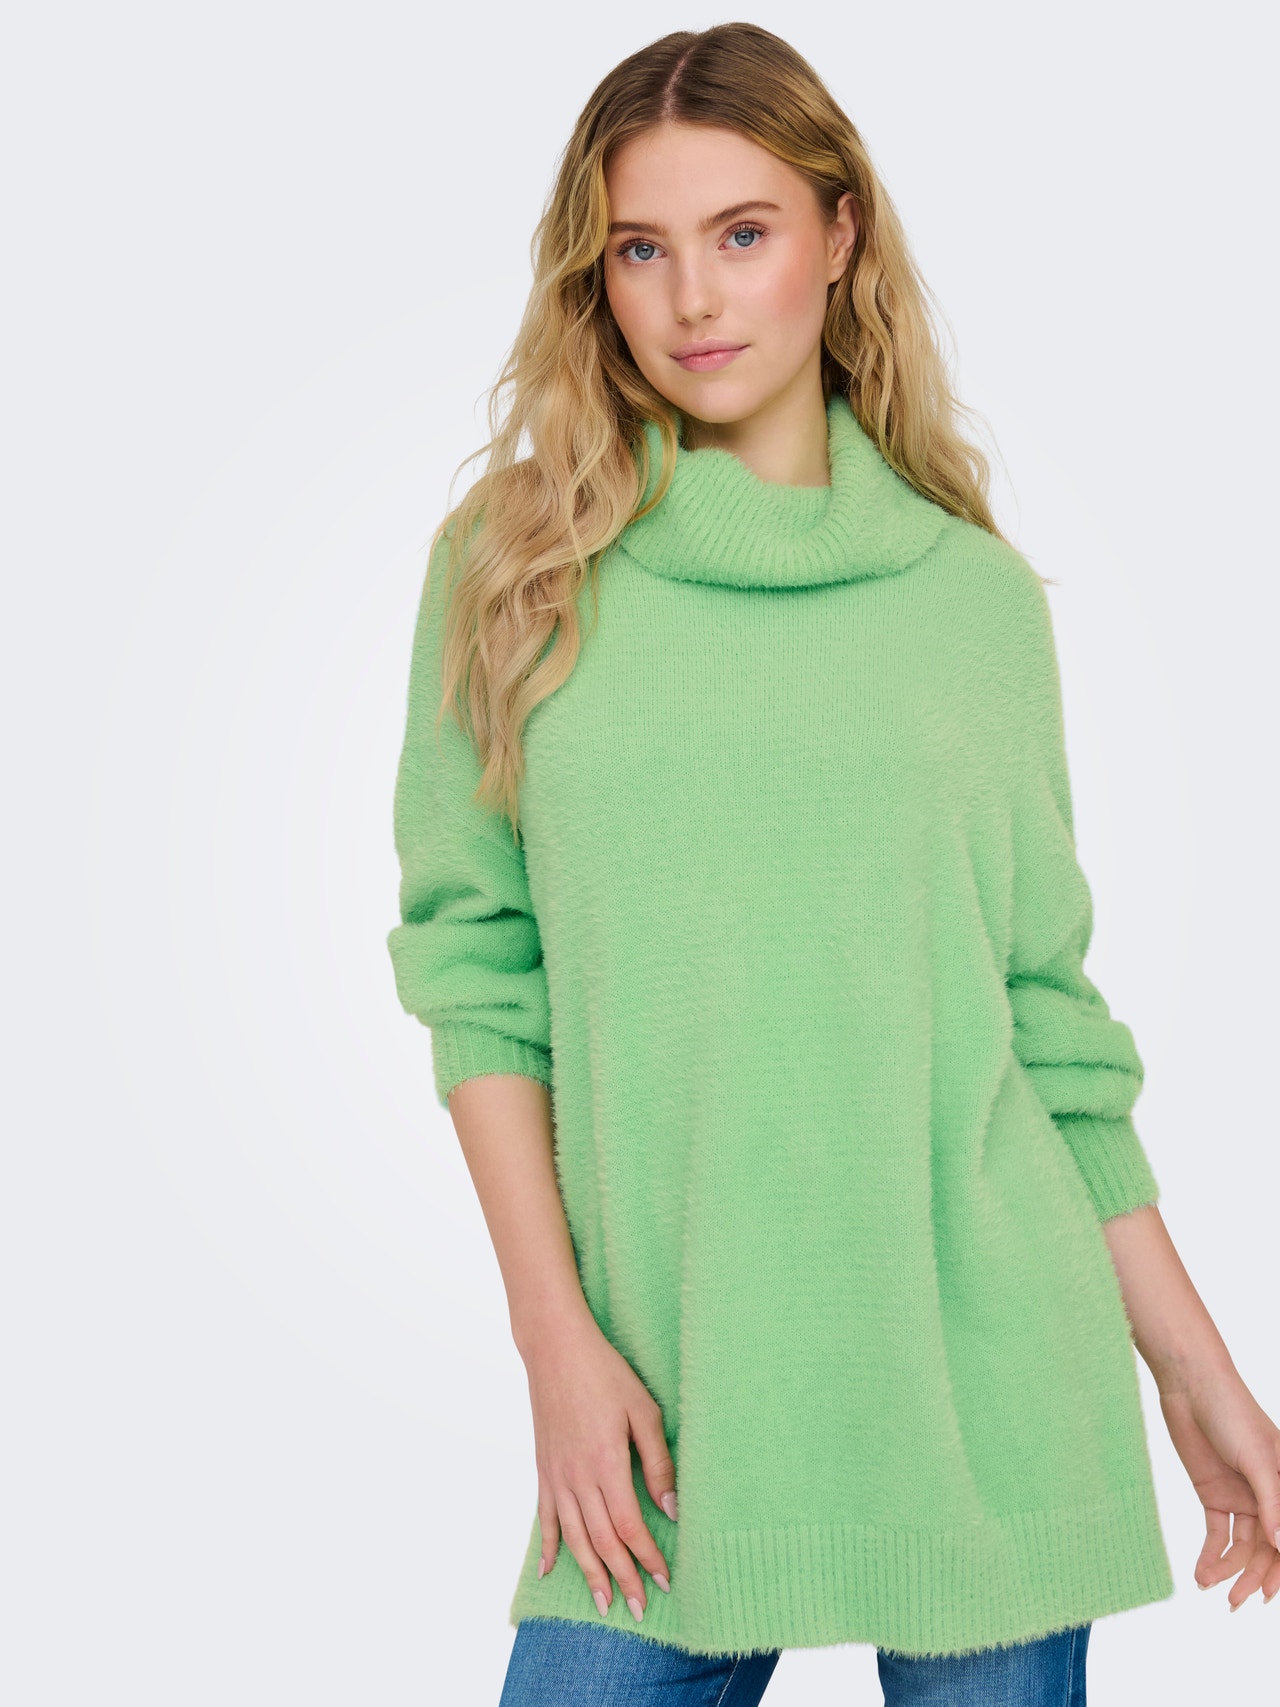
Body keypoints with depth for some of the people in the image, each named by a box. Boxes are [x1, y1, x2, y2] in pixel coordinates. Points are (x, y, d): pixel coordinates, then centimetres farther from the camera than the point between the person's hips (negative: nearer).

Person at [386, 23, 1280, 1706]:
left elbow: (1048, 1011, 8)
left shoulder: (978, 598, 4)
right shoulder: (515, 563, 2)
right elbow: (473, 961, 0)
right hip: (665, 1395, 0)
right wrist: (556, 1337, -6)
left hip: (983, 1388, 1)